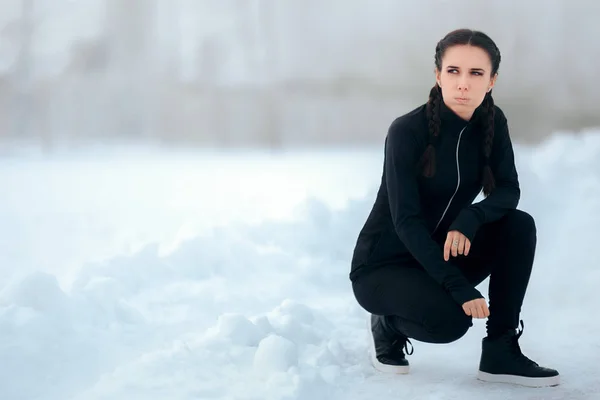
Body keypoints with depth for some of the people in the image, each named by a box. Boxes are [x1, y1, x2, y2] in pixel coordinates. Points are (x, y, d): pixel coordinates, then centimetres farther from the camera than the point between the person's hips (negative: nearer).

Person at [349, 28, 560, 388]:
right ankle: (389, 324, 3)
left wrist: (469, 220, -30)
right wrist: (458, 286, -33)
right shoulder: (407, 131, -23)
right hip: (382, 265, -6)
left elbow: (508, 191, -7)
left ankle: (500, 352, -11)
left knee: (519, 226, -17)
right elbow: (406, 220, -25)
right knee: (450, 318, -32)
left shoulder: (492, 122, -6)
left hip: (439, 252, 6)